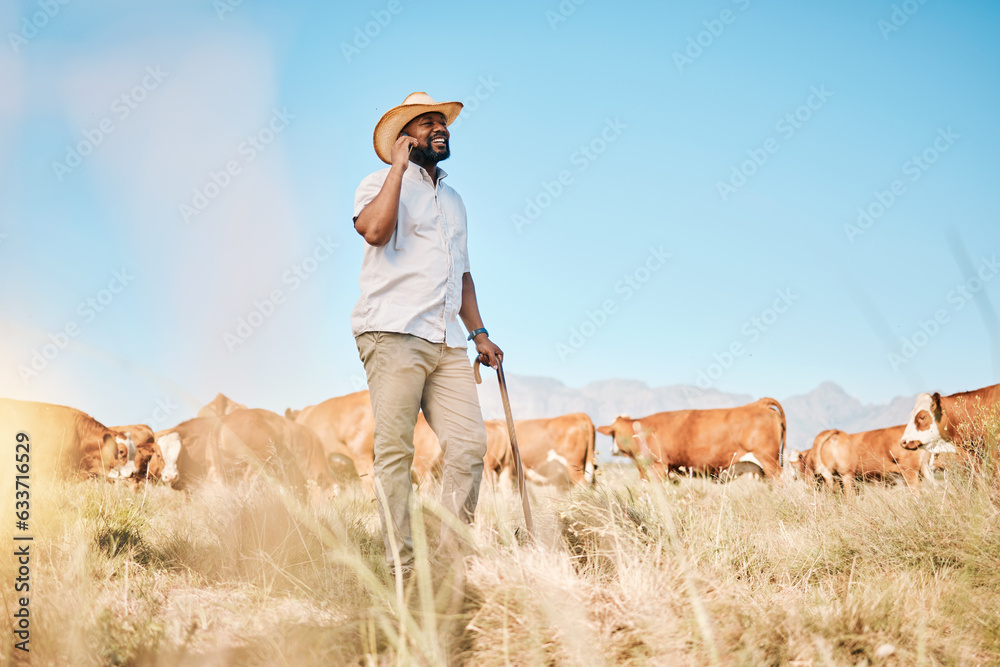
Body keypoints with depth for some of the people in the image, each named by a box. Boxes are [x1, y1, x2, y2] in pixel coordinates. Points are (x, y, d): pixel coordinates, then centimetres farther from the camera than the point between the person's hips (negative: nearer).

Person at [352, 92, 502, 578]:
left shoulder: (453, 200, 26)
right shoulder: (382, 184, 5)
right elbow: (373, 229, -19)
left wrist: (478, 332, 23)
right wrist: (399, 166, -10)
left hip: (446, 342, 6)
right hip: (393, 334, -6)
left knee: (470, 443, -5)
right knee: (395, 450, -7)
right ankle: (400, 568, -4)